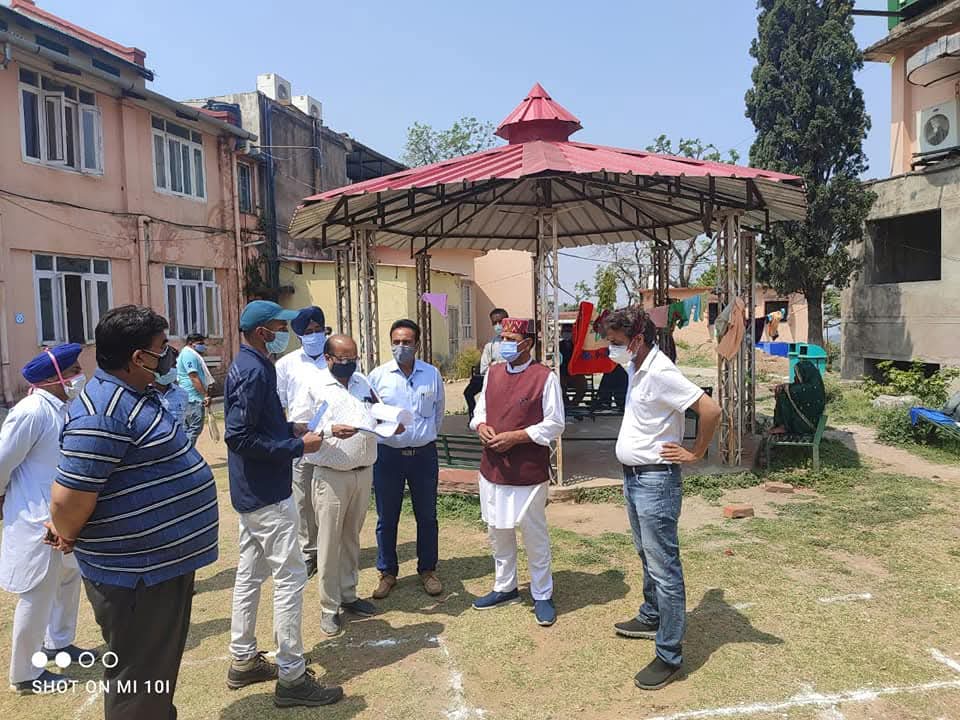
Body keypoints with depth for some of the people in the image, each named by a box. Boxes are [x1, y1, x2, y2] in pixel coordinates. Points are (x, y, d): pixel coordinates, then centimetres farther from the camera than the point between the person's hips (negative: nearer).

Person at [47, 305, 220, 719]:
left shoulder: (135, 395, 8)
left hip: (164, 560, 9)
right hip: (135, 572, -9)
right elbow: (69, 499, -26)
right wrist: (67, 536, -6)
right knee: (137, 682, 9)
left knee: (160, 668, 25)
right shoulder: (103, 411, -25)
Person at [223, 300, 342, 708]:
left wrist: (292, 429, 7)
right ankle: (291, 678, 7)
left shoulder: (249, 365, 11)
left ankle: (243, 662, 30)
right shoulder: (253, 372, -21)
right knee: (290, 577, -3)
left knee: (250, 574, 17)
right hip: (267, 494, -10)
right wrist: (297, 446, -21)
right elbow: (238, 437, -25)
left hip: (251, 491, 10)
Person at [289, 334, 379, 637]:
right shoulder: (314, 388, -6)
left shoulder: (362, 382, 11)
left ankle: (348, 594, 31)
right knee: (330, 542, 2)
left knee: (352, 537, 17)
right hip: (332, 476, -5)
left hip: (364, 473, 5)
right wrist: (331, 430, -23)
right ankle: (329, 608, 15)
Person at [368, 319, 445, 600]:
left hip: (424, 454, 1)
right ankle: (387, 572, 25)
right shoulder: (378, 375, -4)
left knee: (427, 516, 12)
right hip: (388, 454, -1)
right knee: (386, 518, 9)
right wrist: (388, 429, -5)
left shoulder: (432, 374, 1)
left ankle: (427, 569, 29)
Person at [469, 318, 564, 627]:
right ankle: (505, 587, 37)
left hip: (528, 472, -6)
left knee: (534, 535, 7)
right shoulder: (492, 373, 7)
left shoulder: (545, 378, -11)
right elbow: (480, 410, 16)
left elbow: (554, 425, -11)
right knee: (498, 531, 18)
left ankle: (542, 595, 26)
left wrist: (516, 436, -19)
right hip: (493, 468, 6)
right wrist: (481, 426, -7)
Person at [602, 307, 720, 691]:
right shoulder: (636, 369, 7)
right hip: (632, 477, 10)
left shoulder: (660, 372, -22)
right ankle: (651, 619, 43)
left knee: (664, 569, -1)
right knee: (647, 557, 25)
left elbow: (710, 409, -27)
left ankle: (669, 656, 10)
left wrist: (695, 453, -15)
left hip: (655, 481, -10)